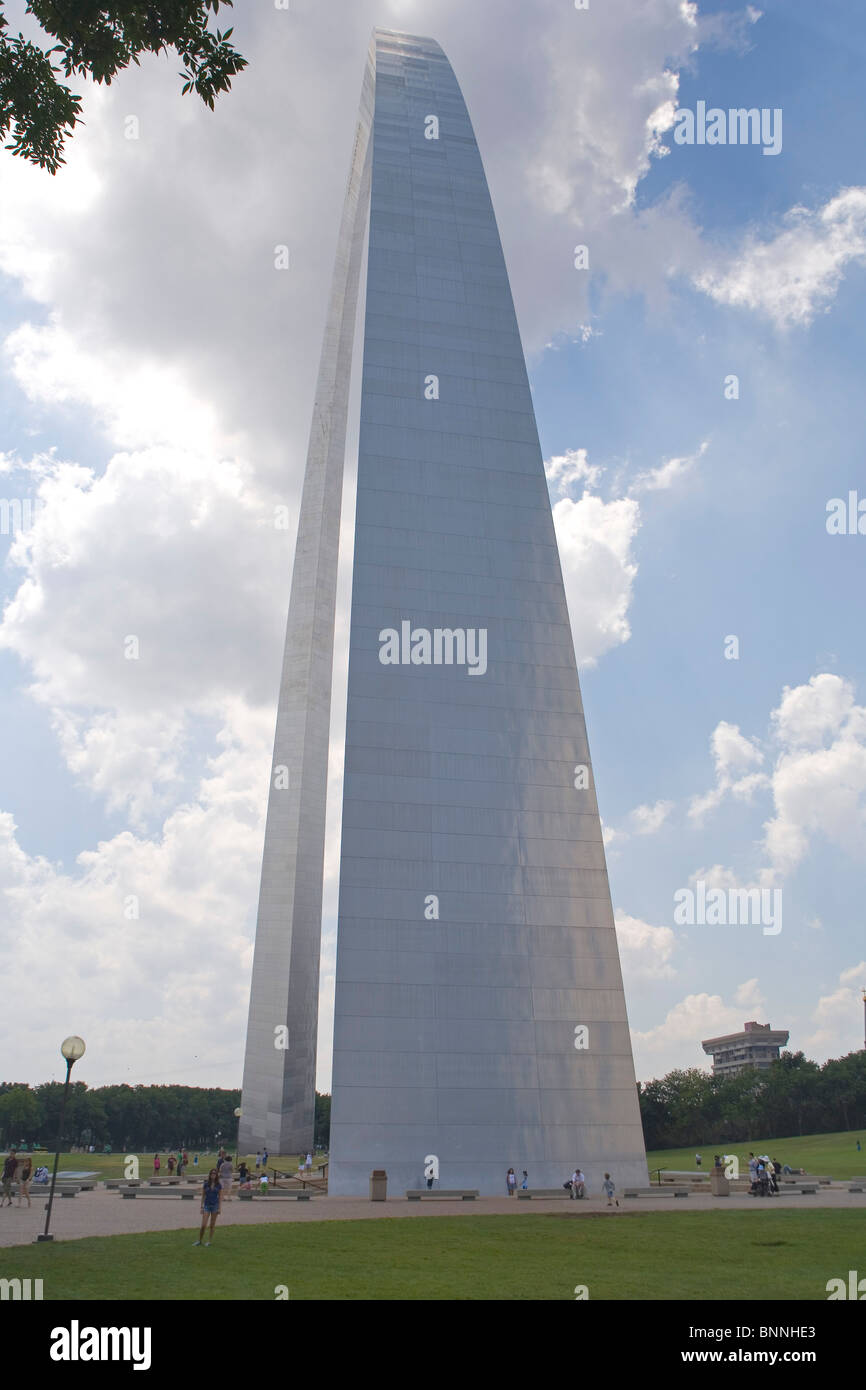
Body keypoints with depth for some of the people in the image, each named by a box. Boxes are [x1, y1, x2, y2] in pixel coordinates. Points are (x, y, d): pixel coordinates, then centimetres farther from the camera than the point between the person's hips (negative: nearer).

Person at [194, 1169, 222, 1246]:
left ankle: (209, 1241, 16)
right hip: (207, 1205, 0)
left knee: (212, 1225, 5)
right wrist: (202, 1207, 2)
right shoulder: (205, 1185, 0)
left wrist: (220, 1208, -5)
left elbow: (220, 1197, 1)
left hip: (215, 1205, 0)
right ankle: (199, 1240, 11)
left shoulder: (218, 1185, -1)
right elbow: (203, 1196, 4)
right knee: (203, 1225, -5)